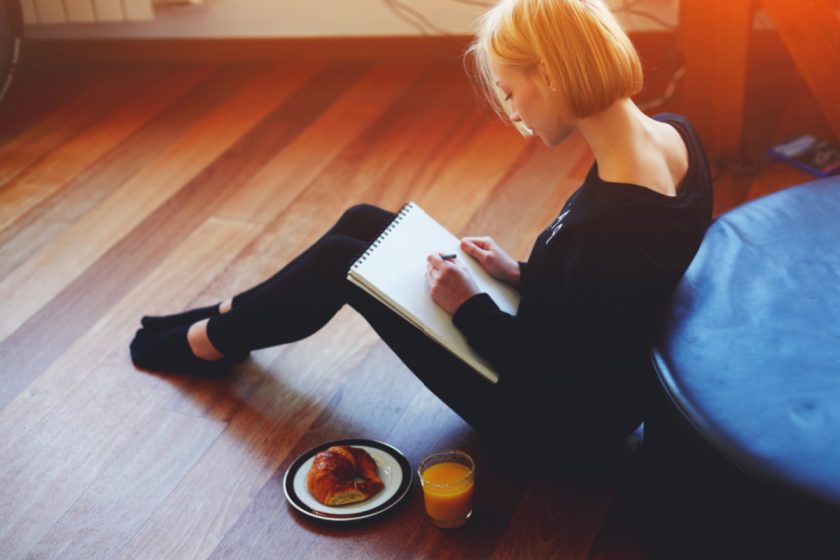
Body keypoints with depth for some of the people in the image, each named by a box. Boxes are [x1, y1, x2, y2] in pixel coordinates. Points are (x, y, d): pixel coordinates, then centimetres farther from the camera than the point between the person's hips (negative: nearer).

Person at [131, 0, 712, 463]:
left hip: (560, 422, -8)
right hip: (570, 369, 8)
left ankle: (212, 342, 28)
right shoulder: (673, 134, -8)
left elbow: (550, 381, -27)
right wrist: (519, 273, -1)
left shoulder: (613, 223, -37)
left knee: (342, 260, 1)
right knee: (361, 223, 10)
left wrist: (468, 305, -15)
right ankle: (234, 317, 32)